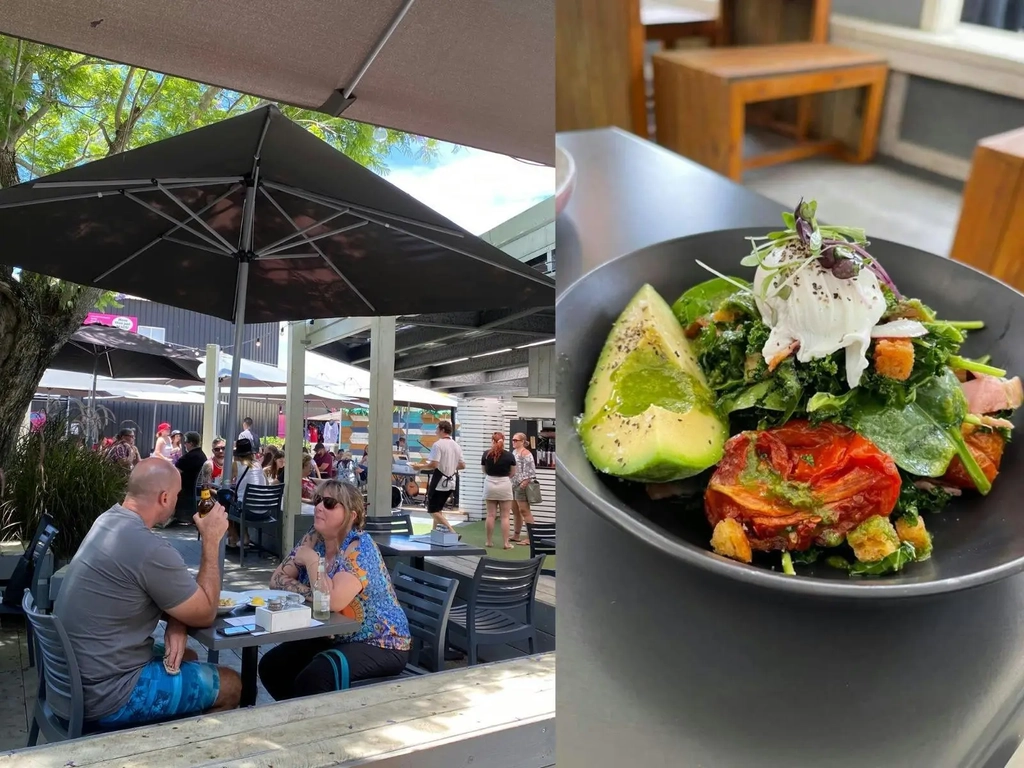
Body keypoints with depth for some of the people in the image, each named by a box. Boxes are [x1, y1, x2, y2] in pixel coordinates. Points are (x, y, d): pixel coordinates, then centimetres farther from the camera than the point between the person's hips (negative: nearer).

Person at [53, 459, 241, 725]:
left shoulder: (109, 520, 2)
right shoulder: (150, 549, -28)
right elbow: (205, 613, -13)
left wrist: (175, 622, -5)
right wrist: (211, 540, -10)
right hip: (104, 695, -9)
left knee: (186, 657, 28)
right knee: (231, 684, 3)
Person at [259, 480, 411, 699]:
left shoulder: (359, 547, -22)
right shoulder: (314, 539, 0)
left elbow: (333, 601, -33)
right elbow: (277, 579, 0)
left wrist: (312, 560, -22)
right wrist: (310, 593, -17)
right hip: (334, 638, 8)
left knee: (312, 677, -28)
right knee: (271, 665, -4)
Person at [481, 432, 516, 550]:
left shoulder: (486, 455, -4)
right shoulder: (509, 456, -8)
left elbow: (484, 471, 7)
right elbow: (512, 473, 4)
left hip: (490, 484, 2)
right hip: (504, 485, -2)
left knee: (490, 515, 9)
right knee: (505, 516, 4)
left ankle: (489, 542, 14)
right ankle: (505, 543, 4)